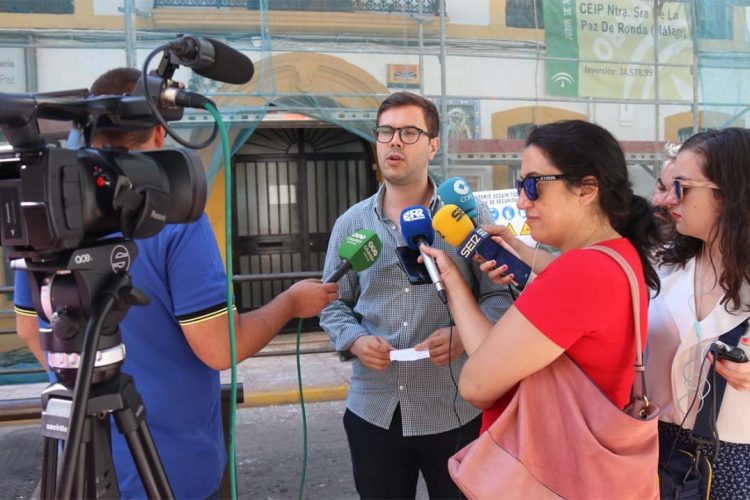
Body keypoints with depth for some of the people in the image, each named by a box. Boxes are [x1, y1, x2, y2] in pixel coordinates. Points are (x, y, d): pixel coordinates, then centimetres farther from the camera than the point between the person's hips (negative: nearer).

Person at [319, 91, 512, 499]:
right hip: (373, 410, 2)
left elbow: (501, 294, -1)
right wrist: (355, 340, -10)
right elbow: (333, 303, 10)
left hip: (456, 411, -2)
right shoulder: (351, 223, 5)